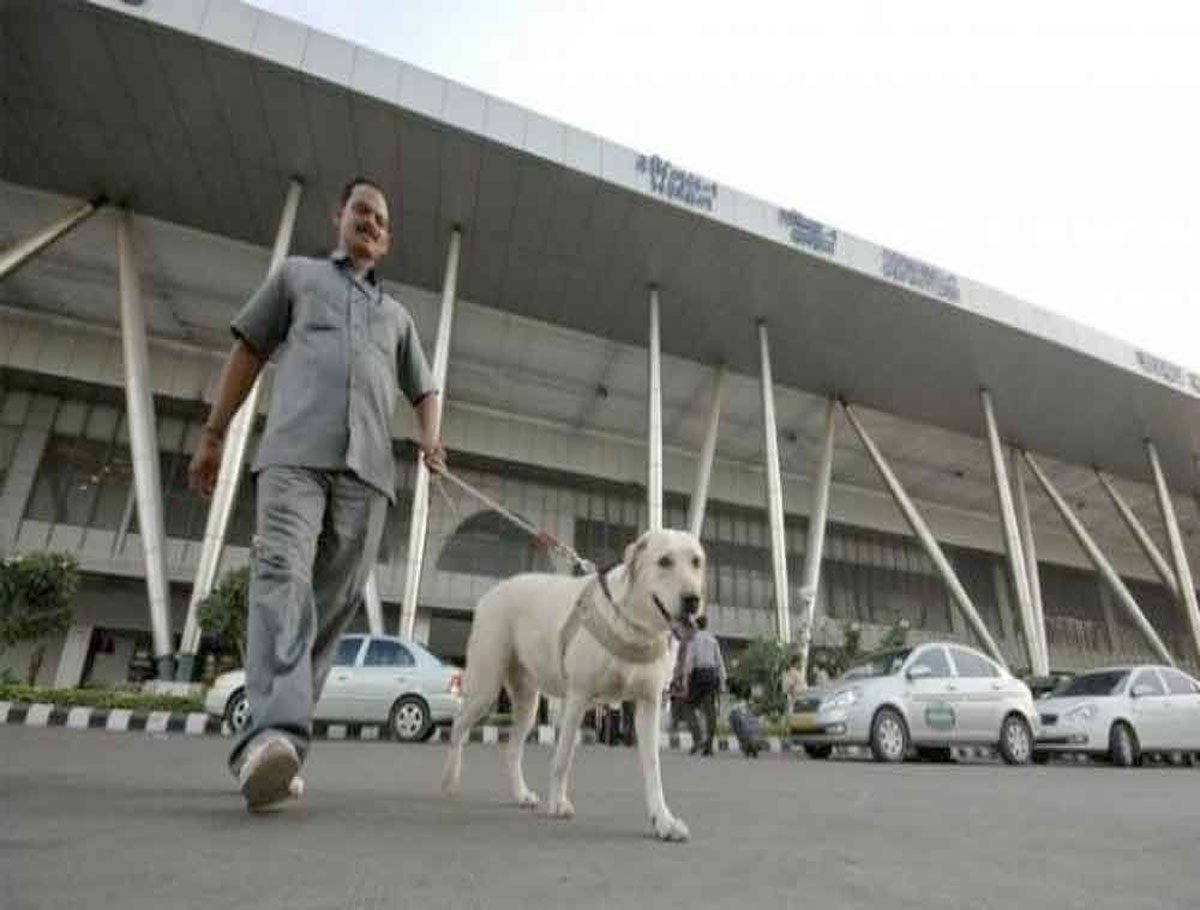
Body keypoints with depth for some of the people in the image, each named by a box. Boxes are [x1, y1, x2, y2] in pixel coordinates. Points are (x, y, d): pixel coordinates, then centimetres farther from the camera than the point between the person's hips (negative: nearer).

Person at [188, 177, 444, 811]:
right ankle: (272, 734, -37)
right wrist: (213, 434, 12)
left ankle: (269, 739, -2)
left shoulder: (397, 316, 31)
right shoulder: (297, 274, 25)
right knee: (283, 576, -24)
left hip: (367, 467, 3)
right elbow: (248, 351, 19)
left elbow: (422, 390, 29)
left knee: (334, 602, -6)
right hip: (294, 451, -3)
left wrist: (430, 441, 7)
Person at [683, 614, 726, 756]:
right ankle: (709, 745, 0)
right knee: (710, 711, 4)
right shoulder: (713, 639, 12)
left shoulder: (693, 637, -2)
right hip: (712, 674, 5)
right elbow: (719, 661, 9)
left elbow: (690, 658, -11)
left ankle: (697, 740, -11)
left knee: (690, 709, 6)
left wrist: (686, 676, -9)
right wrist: (722, 681, 11)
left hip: (698, 674, -4)